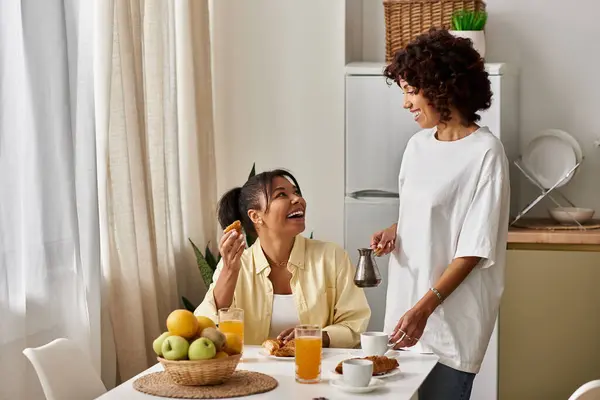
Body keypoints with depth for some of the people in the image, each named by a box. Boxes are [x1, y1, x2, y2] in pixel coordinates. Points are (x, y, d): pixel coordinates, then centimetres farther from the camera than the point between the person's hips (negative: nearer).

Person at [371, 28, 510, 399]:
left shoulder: (485, 153, -13)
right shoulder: (418, 144, 8)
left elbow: (475, 248, -15)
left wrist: (425, 307, -20)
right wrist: (394, 230, 0)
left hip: (454, 314, -6)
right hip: (408, 298, 6)